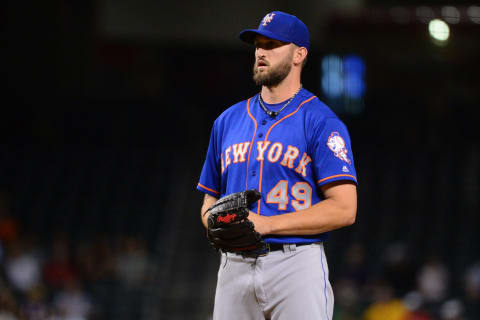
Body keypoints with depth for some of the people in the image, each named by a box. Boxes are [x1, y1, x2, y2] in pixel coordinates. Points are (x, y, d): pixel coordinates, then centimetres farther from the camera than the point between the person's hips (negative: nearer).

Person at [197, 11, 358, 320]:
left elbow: (344, 209, -10)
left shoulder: (322, 122, -2)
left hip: (296, 263, -5)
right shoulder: (228, 121, 17)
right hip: (233, 267, 5)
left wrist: (267, 224, -16)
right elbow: (210, 199, 25)